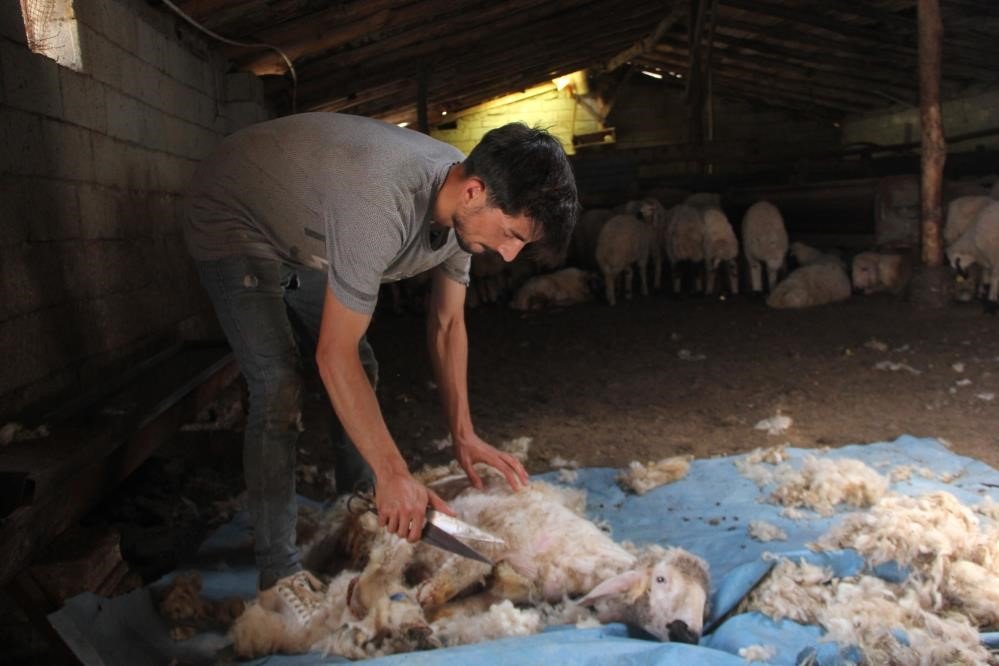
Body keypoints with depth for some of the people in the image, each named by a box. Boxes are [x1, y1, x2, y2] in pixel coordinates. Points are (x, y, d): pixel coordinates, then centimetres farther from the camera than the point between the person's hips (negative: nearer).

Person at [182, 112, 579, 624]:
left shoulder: (467, 206, -15)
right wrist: (394, 475, -32)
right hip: (233, 221, -8)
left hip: (300, 232, 8)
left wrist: (463, 434, -9)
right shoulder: (383, 204, -42)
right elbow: (334, 356, -36)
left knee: (362, 373, 6)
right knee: (280, 392, -17)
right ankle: (278, 574, -5)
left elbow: (447, 324, -3)